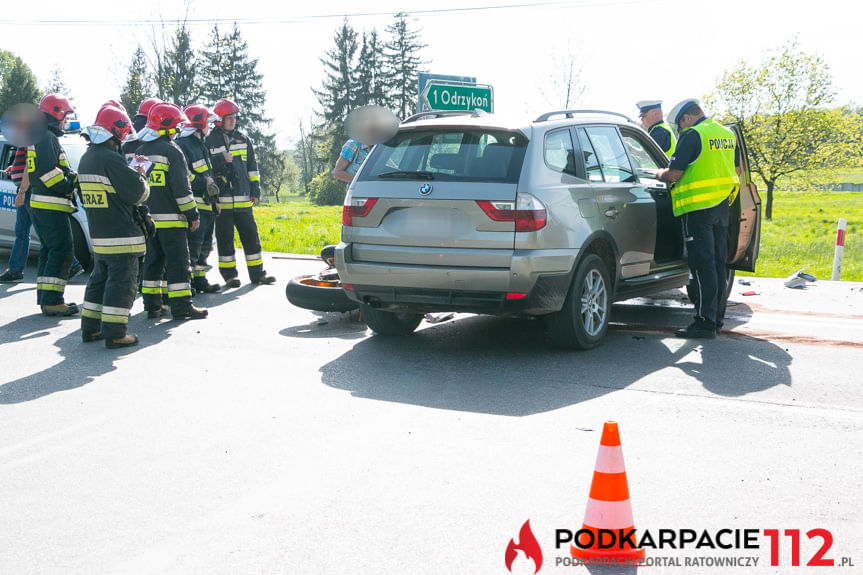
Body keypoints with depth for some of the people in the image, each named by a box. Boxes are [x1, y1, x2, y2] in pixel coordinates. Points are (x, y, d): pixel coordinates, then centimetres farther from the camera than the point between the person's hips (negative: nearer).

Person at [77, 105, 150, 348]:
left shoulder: (86, 159, 12)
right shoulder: (111, 159, -17)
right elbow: (136, 192, -17)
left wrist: (131, 173, 14)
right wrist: (141, 175, 4)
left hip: (98, 235, 9)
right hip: (121, 235, -9)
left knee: (99, 279, 19)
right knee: (122, 282, -3)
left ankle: (90, 328, 23)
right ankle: (114, 333, -3)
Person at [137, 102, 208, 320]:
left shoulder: (141, 151, 13)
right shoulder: (171, 151, -10)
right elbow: (181, 188, -13)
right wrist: (192, 214, -8)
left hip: (147, 218, 8)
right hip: (170, 218, -7)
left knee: (153, 259, 13)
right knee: (177, 261, -4)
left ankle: (152, 304, 15)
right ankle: (181, 306, -4)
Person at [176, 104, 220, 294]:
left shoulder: (200, 144, 21)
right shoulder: (182, 145, -11)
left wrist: (214, 199, 25)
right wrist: (204, 182, -14)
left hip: (206, 204, 10)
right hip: (194, 204, -10)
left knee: (204, 244, 14)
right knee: (193, 243, -11)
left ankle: (200, 280, 23)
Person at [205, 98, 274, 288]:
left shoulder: (243, 139, 13)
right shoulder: (209, 142, 0)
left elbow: (252, 166, 17)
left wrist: (255, 190, 11)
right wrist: (220, 160, -14)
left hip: (243, 199, 4)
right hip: (221, 200, -4)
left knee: (251, 236, 6)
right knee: (225, 238, 1)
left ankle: (257, 273, 15)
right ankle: (229, 275, 9)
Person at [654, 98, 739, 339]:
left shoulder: (692, 135, -12)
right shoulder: (728, 134, 14)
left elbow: (674, 174, -15)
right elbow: (735, 172, 22)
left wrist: (659, 175, 5)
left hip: (699, 208, -8)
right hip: (722, 205, 8)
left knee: (702, 265, -7)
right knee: (718, 263, 13)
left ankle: (705, 322, -8)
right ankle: (717, 318, 20)